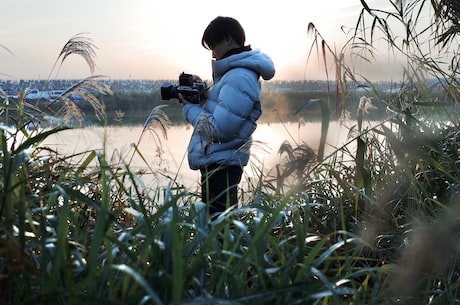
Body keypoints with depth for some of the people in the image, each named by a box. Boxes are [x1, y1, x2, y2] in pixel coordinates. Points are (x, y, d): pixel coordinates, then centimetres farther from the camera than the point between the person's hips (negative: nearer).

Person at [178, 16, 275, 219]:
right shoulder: (237, 73, 15)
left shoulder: (239, 77, -17)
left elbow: (218, 129, -21)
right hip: (219, 162, 10)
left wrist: (189, 107, -8)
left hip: (219, 164, -10)